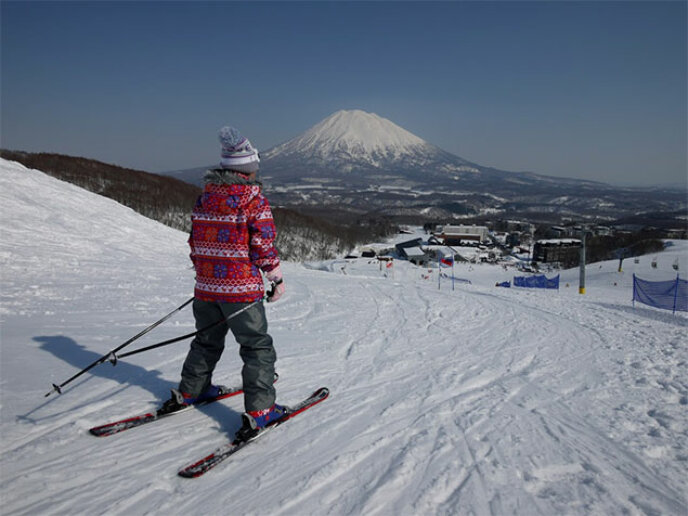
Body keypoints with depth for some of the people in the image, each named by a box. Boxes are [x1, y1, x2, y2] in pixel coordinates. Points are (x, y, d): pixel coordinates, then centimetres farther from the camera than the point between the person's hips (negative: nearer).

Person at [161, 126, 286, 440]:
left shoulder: (205, 196, 8)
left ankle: (188, 392, 36)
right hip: (242, 288, -6)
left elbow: (195, 239, 13)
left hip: (206, 286, 7)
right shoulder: (254, 199, -11)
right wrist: (276, 278, -2)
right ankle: (258, 411, 1)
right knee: (257, 346, 3)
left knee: (207, 341, 24)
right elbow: (263, 245, -14)